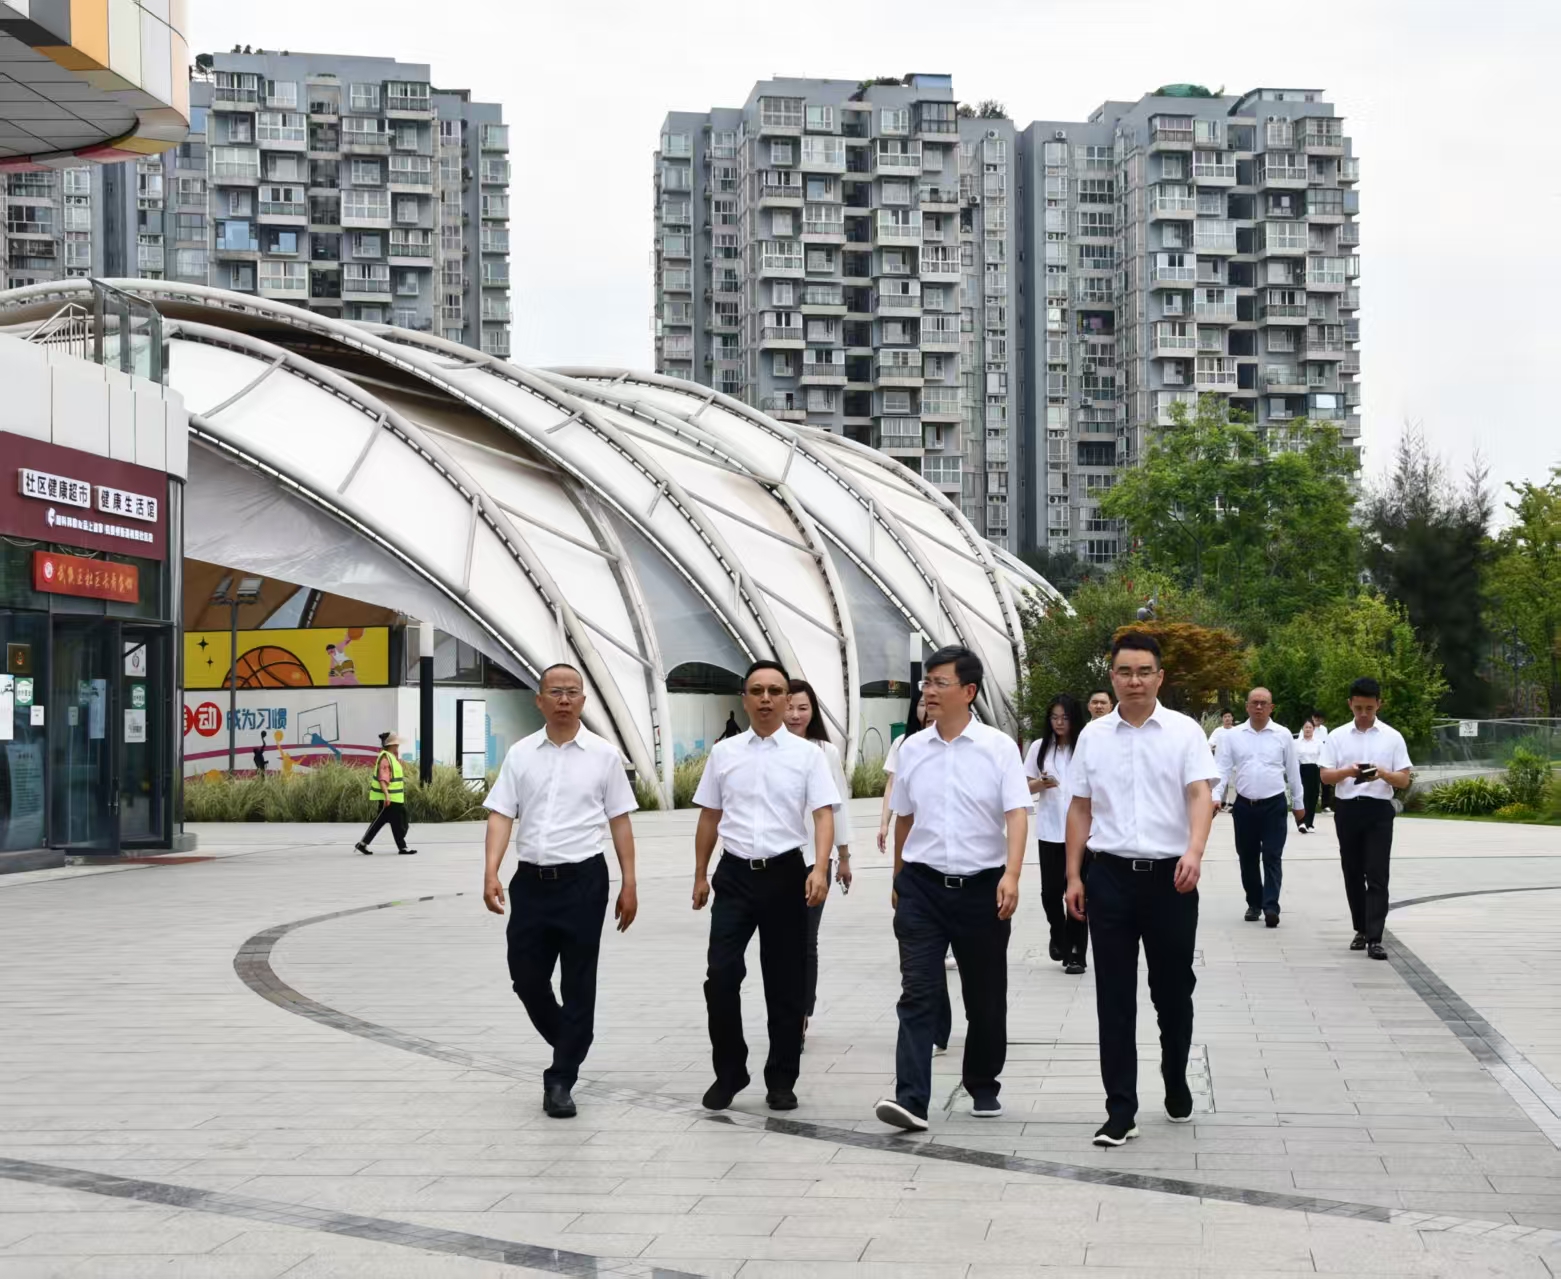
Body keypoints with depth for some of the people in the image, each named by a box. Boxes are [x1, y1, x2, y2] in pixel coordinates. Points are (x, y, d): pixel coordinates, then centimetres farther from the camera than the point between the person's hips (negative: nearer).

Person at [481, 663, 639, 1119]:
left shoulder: (604, 754, 1)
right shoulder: (520, 754, 5)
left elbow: (619, 821, 3)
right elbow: (501, 816, 1)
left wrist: (629, 884, 0)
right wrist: (491, 873, -12)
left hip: (583, 880, -2)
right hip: (531, 879, 2)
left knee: (578, 985, 1)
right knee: (526, 976, 7)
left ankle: (561, 1080, 10)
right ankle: (569, 1046, 32)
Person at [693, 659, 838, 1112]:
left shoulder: (807, 754, 0)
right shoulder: (723, 753, 7)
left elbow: (824, 815, -7)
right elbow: (709, 818, 14)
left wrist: (820, 869, -21)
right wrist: (700, 875, 13)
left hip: (785, 872, -1)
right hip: (735, 874, 1)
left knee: (785, 982, 7)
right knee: (721, 975, -7)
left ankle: (782, 1080, 19)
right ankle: (728, 1072, 11)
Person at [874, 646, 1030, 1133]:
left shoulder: (998, 747, -4)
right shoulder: (912, 749, 6)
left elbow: (1016, 814, -11)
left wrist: (1011, 875, -23)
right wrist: (898, 880, 21)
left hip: (982, 887, -2)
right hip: (923, 886, 2)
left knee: (985, 997, 10)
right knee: (918, 994, -8)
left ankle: (983, 1087, 28)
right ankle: (910, 1099, -15)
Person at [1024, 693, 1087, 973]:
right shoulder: (1039, 747, 4)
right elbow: (1025, 787, 6)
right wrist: (1041, 784, -15)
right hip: (1049, 831, 2)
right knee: (1051, 890, 4)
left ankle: (1076, 953, 6)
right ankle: (1059, 937, 32)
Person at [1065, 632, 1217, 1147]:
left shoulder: (1184, 732, -1)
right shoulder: (1093, 736, 7)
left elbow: (1200, 796, -11)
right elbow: (1080, 809, 11)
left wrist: (1195, 851, -28)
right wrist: (1073, 877, 6)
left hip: (1169, 876, -1)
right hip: (1110, 874, 2)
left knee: (1173, 989, 9)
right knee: (1114, 996, 1)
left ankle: (1176, 1083, 33)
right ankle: (1120, 1109, 4)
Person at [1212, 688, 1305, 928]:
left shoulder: (1283, 735, 1)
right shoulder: (1233, 736, 3)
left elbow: (1293, 771, 7)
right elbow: (1221, 769, 0)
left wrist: (1298, 803, 11)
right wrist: (1216, 796, -14)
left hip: (1274, 805, -2)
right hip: (1244, 805, 2)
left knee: (1272, 858, -6)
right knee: (1248, 858, 10)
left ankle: (1271, 907, -9)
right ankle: (1254, 904, 22)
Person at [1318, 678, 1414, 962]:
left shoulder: (1392, 737, 4)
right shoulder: (1337, 736, 6)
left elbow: (1404, 779, 2)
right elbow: (1325, 776, 2)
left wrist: (1382, 773, -18)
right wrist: (1347, 771, -18)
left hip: (1379, 810, -2)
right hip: (1347, 809, 2)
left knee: (1377, 876, -7)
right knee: (1353, 874, 10)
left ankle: (1375, 938, -10)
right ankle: (1361, 929, 23)